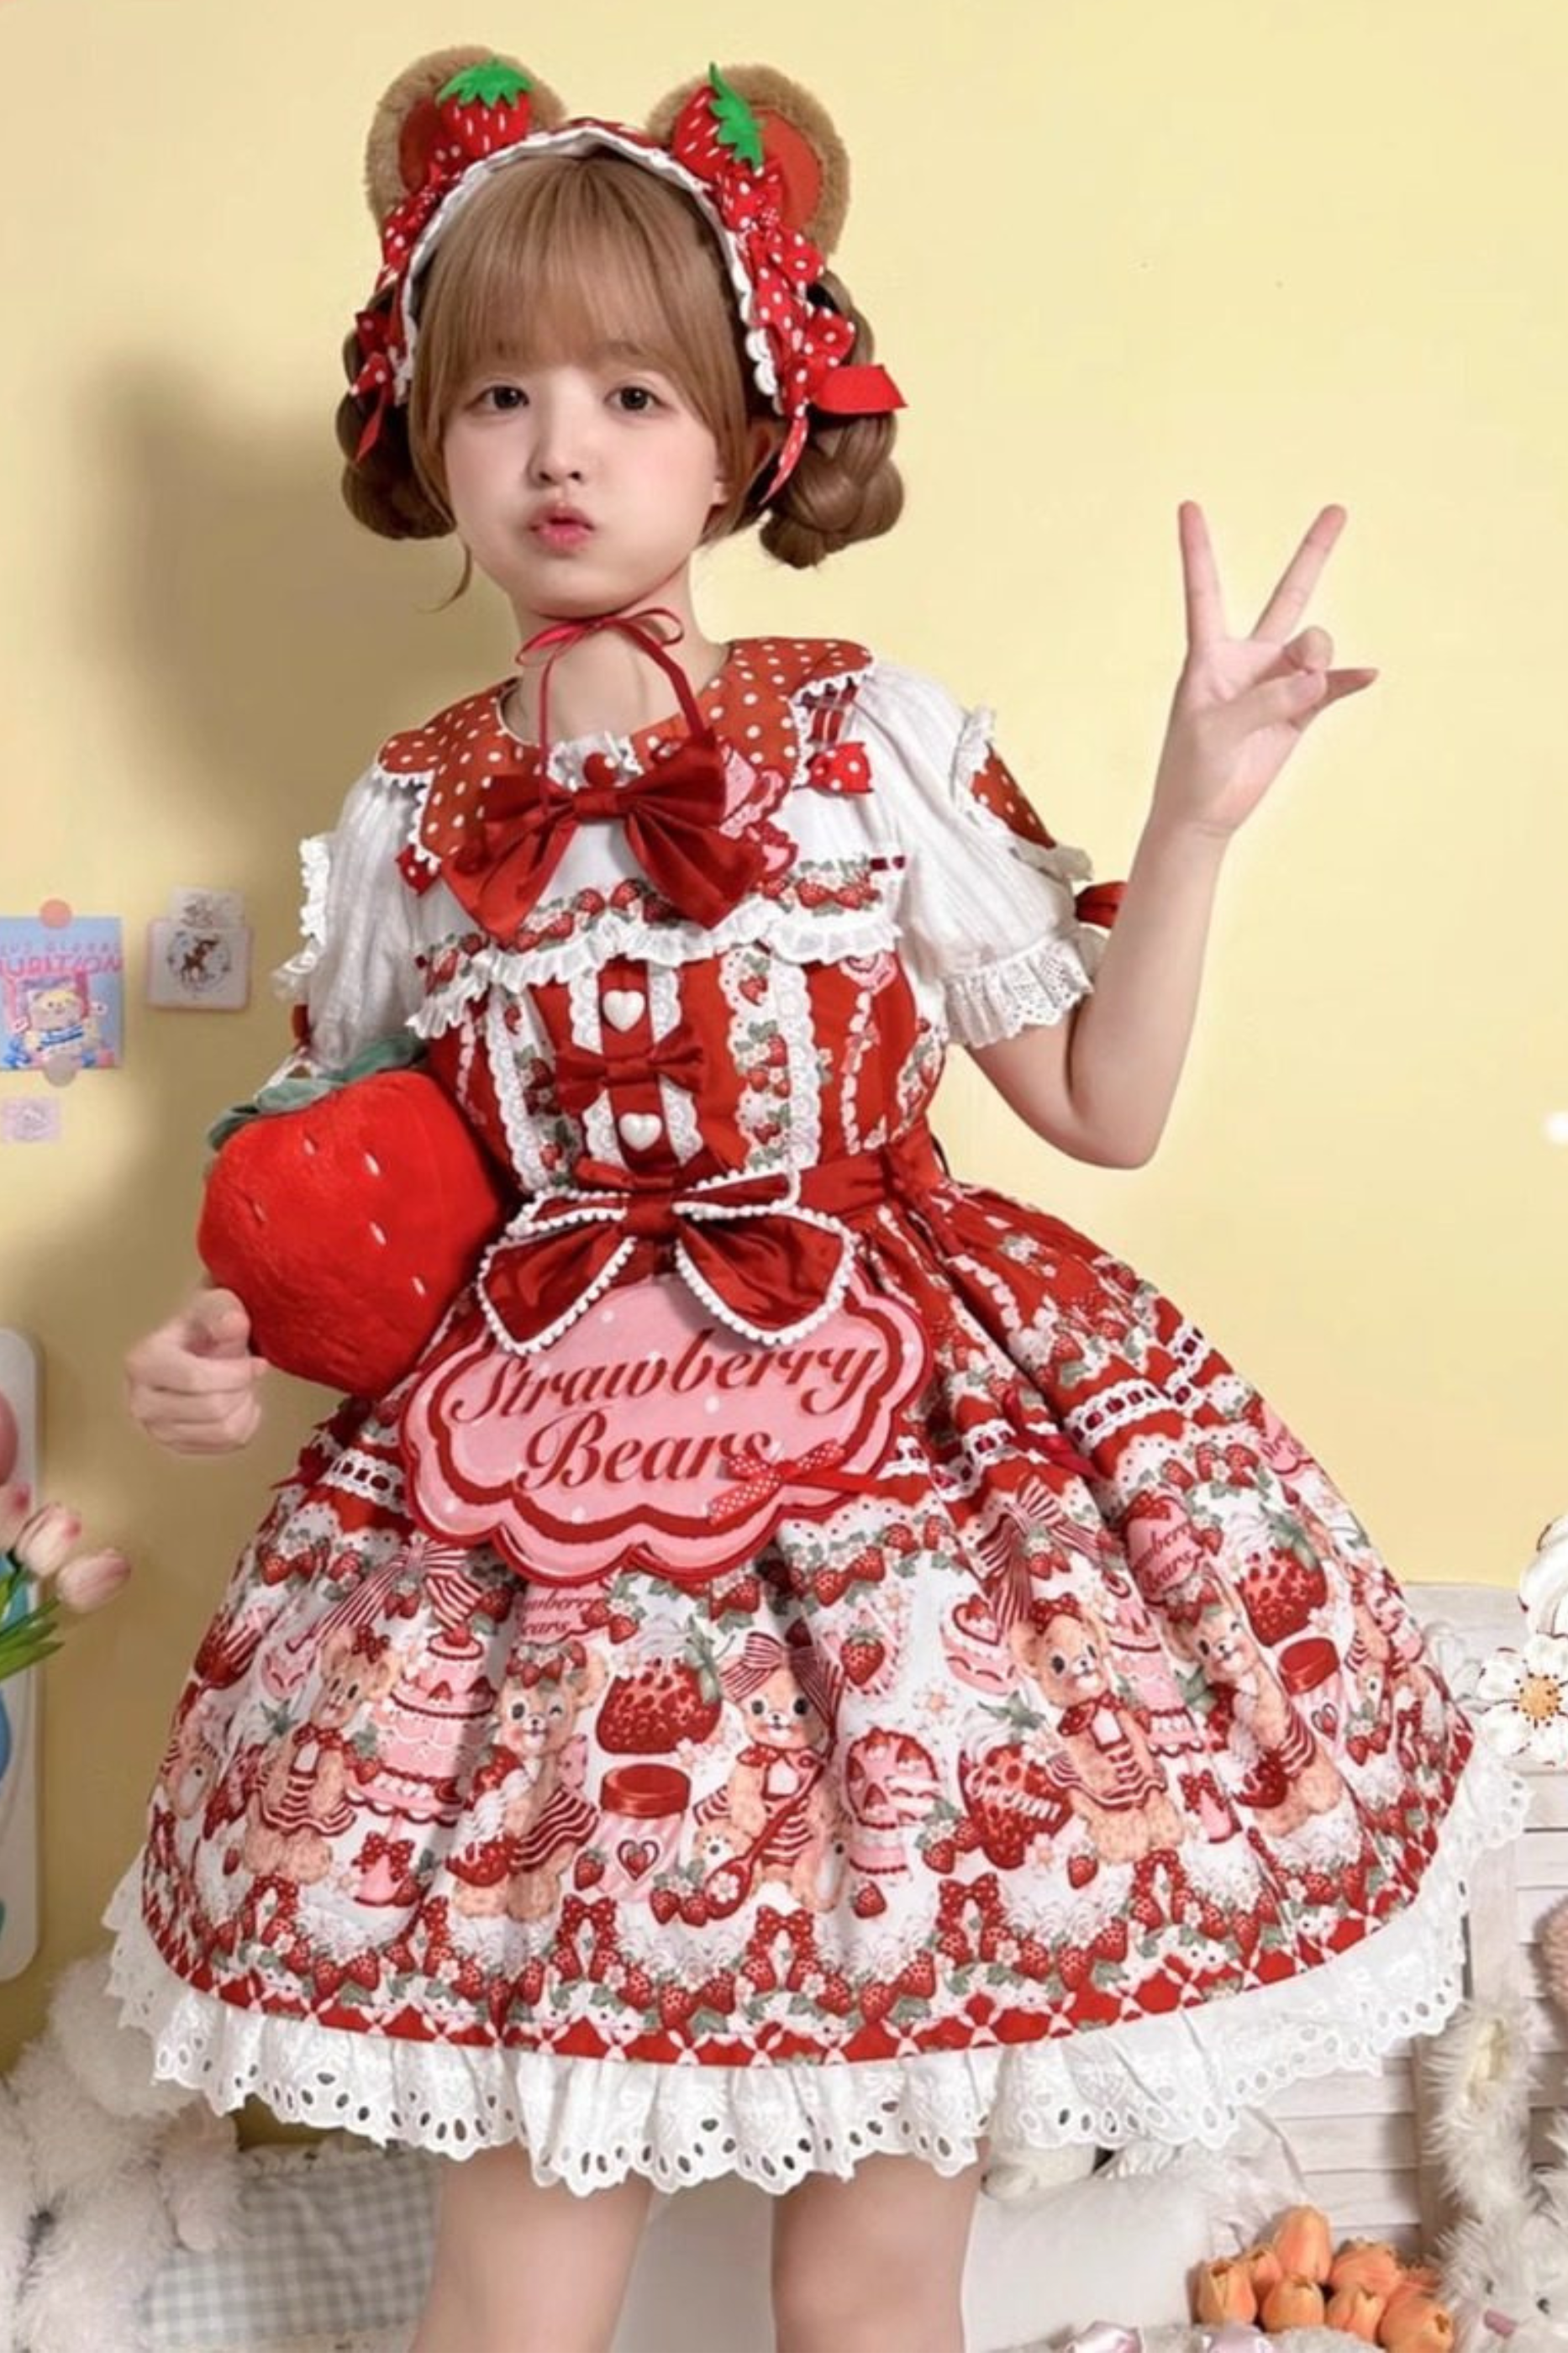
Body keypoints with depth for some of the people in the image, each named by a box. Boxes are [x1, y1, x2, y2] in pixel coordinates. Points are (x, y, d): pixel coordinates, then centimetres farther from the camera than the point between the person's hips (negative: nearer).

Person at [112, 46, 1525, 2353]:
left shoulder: (882, 743, -2)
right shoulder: (404, 821, 5)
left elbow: (1104, 1103, 0)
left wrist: (1195, 819, -11)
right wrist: (229, 1346, -4)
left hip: (894, 1450, -1)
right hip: (531, 1496, 2)